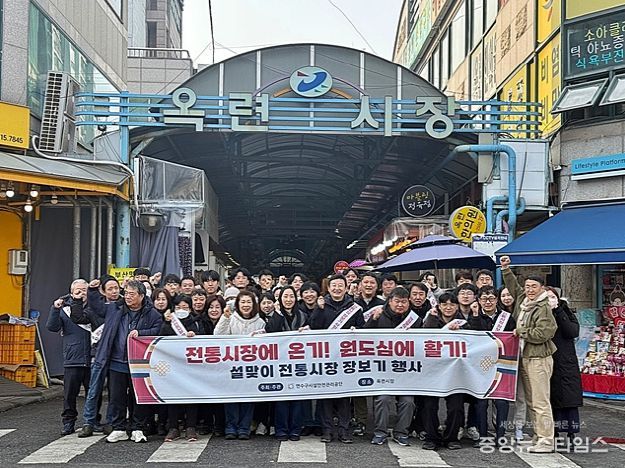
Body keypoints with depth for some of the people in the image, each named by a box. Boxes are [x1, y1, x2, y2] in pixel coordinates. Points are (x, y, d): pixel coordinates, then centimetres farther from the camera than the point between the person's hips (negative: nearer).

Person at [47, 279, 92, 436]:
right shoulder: (64, 309, 7)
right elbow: (52, 327, -1)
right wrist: (55, 309, -15)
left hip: (92, 360, 0)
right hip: (72, 360, 0)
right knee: (70, 394, 4)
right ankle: (68, 422, 14)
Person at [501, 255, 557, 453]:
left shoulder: (544, 309, -12)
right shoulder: (522, 300, 11)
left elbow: (540, 334, -20)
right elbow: (513, 287, 29)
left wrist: (520, 331, -9)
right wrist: (506, 269, 23)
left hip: (539, 359, -8)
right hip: (524, 357, 9)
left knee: (541, 402, -8)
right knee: (530, 402, 11)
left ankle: (546, 441, -5)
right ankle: (538, 437, 18)